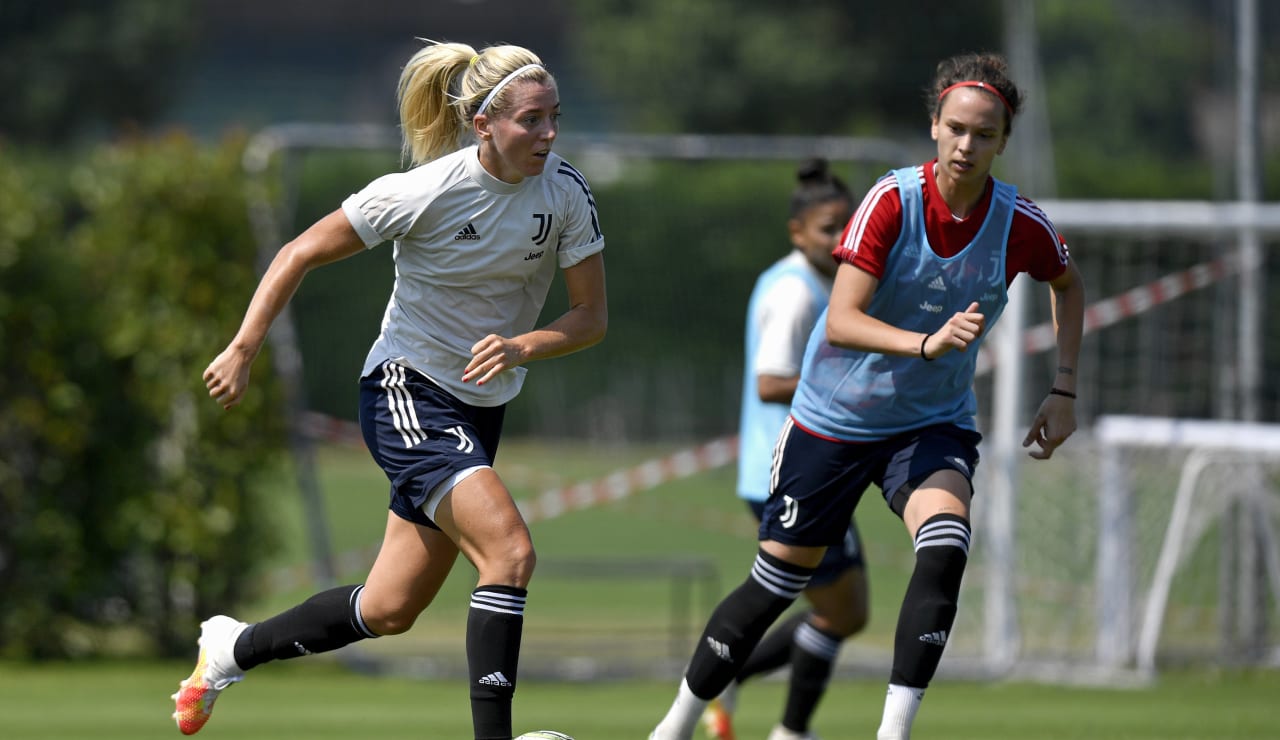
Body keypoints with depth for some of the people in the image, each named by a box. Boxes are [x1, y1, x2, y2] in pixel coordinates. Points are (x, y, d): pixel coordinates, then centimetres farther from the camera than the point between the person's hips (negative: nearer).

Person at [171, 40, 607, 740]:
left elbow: (591, 315, -4)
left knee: (388, 611, 10)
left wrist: (523, 347, -23)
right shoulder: (425, 191, -20)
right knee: (510, 550, -26)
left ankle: (232, 648, 33)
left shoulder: (566, 191, -8)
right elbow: (300, 254, -10)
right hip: (407, 393, -6)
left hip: (481, 410, 6)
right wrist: (242, 350, -15)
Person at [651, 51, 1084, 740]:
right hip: (833, 418, -1)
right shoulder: (892, 199, -21)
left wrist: (1064, 389, 4)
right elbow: (842, 320, -27)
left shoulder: (1021, 224, -12)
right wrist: (928, 343, -43)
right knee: (776, 583, 7)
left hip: (934, 425, 1)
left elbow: (1067, 284, 12)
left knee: (944, 548, -28)